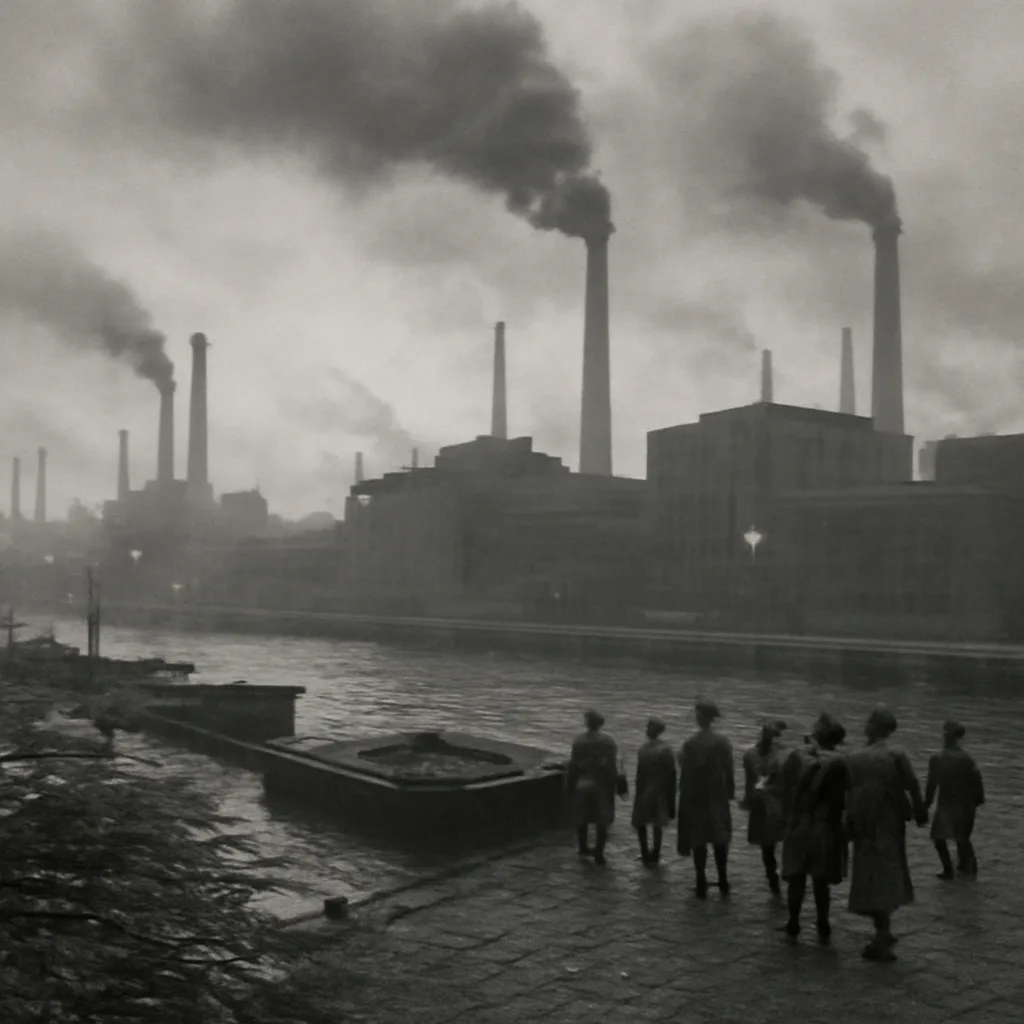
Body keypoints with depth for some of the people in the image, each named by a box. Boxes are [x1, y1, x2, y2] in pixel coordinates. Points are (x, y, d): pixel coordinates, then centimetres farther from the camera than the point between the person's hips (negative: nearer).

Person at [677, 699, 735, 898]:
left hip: (696, 797, -2)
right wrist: (730, 792, 8)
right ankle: (723, 882, 19)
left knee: (699, 840, 7)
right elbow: (729, 770, -4)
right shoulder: (723, 742, -8)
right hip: (718, 797, 2)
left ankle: (702, 885, 8)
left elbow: (686, 773, -10)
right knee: (719, 839, 14)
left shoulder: (690, 744, -14)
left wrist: (685, 796, 0)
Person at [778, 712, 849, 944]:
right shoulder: (838, 763, -13)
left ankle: (793, 925, 17)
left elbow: (786, 792, -2)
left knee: (796, 877, 12)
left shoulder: (795, 758, -6)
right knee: (821, 880, 9)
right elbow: (840, 800, -8)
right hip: (825, 828, -1)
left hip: (797, 826, 1)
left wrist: (788, 819, 6)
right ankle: (823, 929, 16)